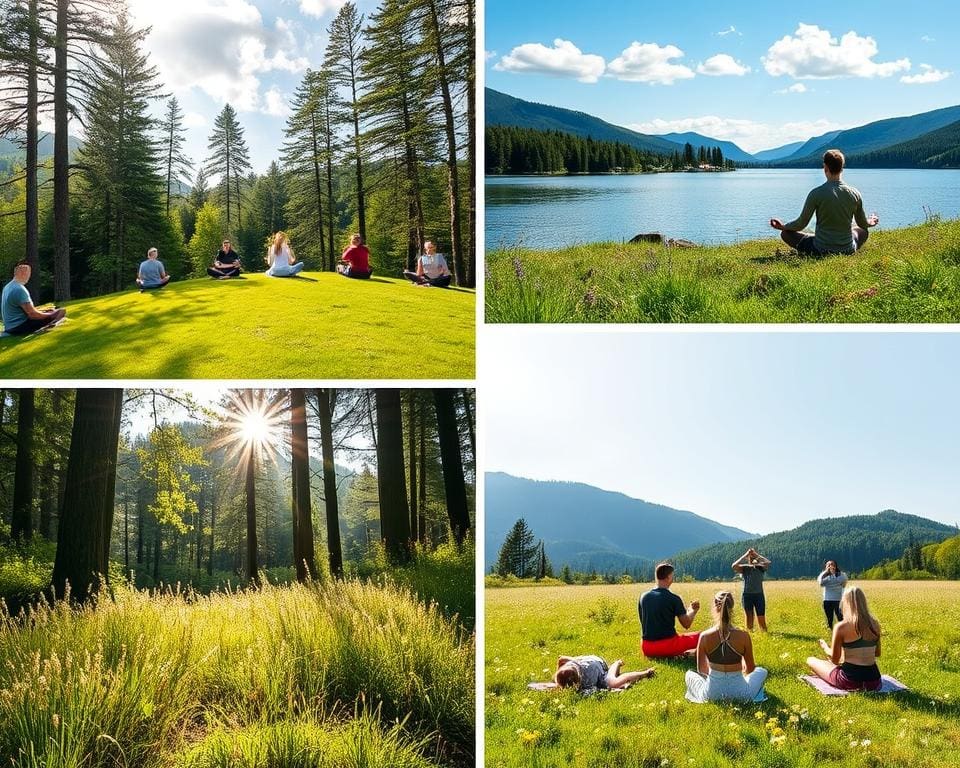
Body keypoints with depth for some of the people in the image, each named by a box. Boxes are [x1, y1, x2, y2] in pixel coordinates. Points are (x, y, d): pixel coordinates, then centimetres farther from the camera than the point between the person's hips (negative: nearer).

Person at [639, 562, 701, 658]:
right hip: (668, 646, -4)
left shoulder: (643, 597, 5)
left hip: (647, 649, 4)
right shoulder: (674, 599, -9)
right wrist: (693, 611, 19)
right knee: (700, 636, 11)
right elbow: (686, 625, -2)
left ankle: (657, 655, 15)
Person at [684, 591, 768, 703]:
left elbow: (701, 669, 2)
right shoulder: (744, 636, -12)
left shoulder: (704, 636, -11)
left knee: (690, 674, 33)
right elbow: (750, 669, 2)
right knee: (762, 671, 31)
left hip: (712, 694, 0)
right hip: (741, 694, 0)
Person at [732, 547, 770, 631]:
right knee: (749, 618, 3)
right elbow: (734, 566, -17)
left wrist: (757, 555, -10)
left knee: (761, 620, 1)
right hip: (747, 595, 0)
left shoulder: (760, 568, 5)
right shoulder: (744, 568, 2)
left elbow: (768, 563, -15)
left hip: (759, 595, 0)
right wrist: (745, 555, -14)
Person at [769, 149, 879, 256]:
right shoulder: (854, 194, -4)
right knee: (862, 230, 37)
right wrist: (870, 222, 36)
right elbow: (862, 223, 11)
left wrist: (783, 226, 12)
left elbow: (802, 223, -8)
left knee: (786, 233, 14)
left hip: (821, 250, -5)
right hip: (848, 250, 5)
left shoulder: (816, 193, -15)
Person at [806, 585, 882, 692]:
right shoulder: (875, 625, -1)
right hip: (874, 682, 5)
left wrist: (825, 647, 15)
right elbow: (877, 654, 13)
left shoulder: (841, 627, -14)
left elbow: (834, 660, -5)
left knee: (811, 661, 16)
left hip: (850, 682, -5)